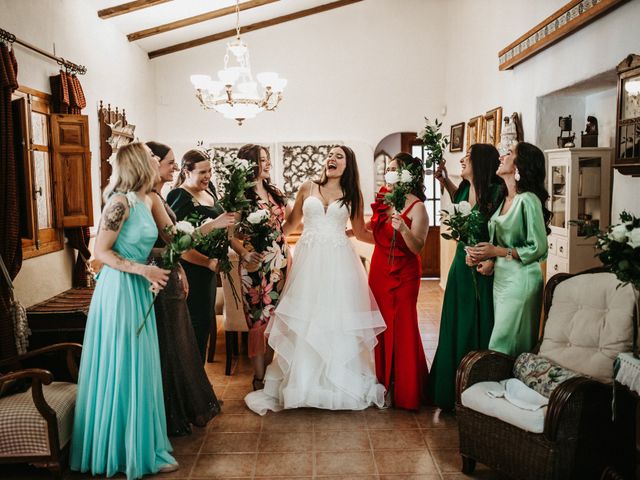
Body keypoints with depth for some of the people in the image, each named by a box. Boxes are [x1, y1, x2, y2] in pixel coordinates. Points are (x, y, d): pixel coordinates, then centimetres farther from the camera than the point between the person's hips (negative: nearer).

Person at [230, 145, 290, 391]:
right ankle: (259, 378, 13)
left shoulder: (275, 192, 12)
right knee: (260, 320, 1)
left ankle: (269, 369, 22)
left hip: (280, 264, 6)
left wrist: (289, 258, 14)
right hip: (257, 266, -6)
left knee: (276, 319, 9)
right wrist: (244, 253, -25)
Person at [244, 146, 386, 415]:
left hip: (339, 261, 0)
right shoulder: (308, 188, 9)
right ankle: (300, 381, 12)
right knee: (303, 319, 1)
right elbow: (292, 221, 16)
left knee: (338, 319, 2)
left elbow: (360, 232, 12)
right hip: (309, 259, 0)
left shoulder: (352, 195, 9)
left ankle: (340, 383, 15)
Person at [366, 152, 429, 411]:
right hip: (379, 269, 7)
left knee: (401, 329, 0)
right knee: (381, 326, 12)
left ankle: (406, 392, 16)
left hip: (403, 274, -6)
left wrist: (403, 228, -34)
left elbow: (417, 247, -19)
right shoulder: (383, 198, 6)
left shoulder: (417, 207, -12)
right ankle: (384, 384, 27)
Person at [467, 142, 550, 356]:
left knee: (502, 347, -3)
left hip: (520, 280, -8)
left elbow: (538, 248, -16)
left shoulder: (528, 200, -15)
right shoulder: (506, 199, 11)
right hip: (501, 278, 8)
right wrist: (490, 262, -1)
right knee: (501, 342, 14)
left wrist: (497, 252, -17)